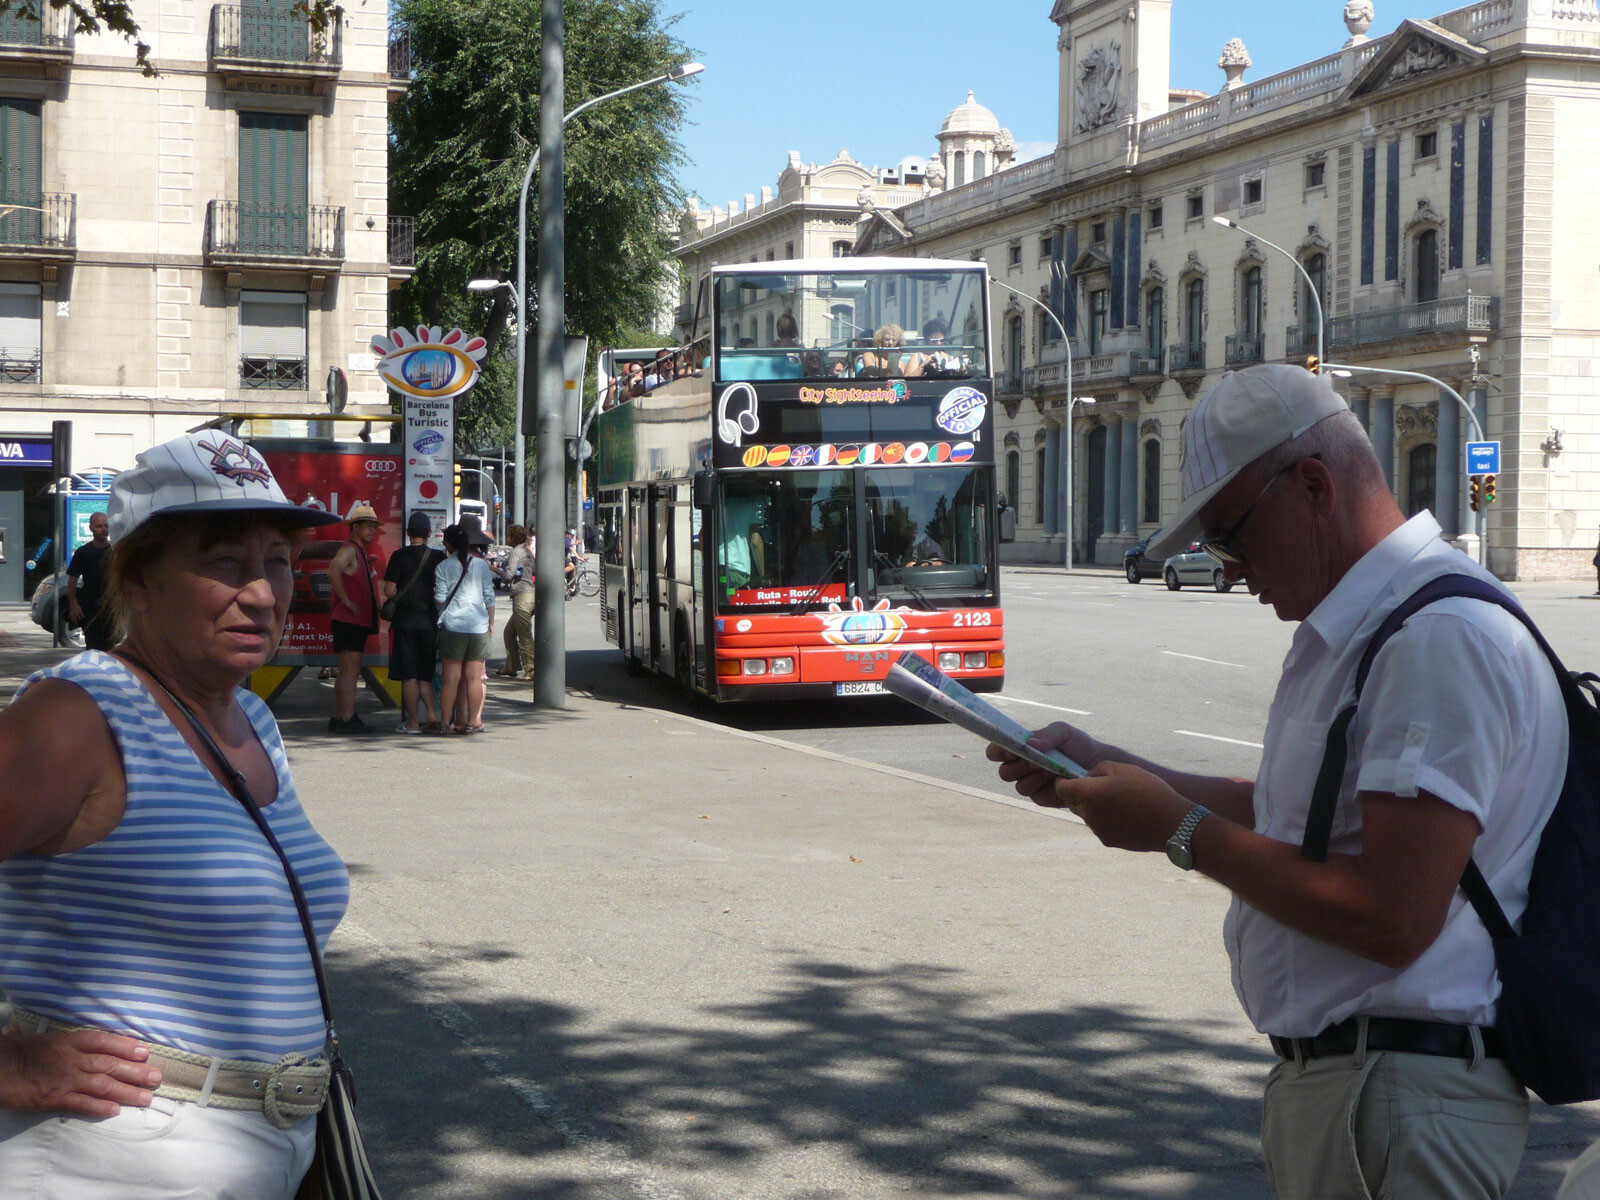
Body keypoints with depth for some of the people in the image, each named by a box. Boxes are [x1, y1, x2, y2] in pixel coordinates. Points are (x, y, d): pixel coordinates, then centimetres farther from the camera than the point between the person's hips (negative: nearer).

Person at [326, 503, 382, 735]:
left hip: (359, 621, 10)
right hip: (349, 620, -10)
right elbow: (333, 571, -31)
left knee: (346, 671, 12)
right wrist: (347, 601, -25)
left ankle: (338, 718, 16)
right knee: (351, 670, -12)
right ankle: (347, 719, -14)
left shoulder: (362, 553, 21)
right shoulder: (349, 550, -11)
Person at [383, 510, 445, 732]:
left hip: (406, 621, -3)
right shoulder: (439, 557, 0)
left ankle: (413, 722, 3)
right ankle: (432, 715, 1)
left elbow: (389, 591, -9)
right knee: (425, 674, 13)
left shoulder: (399, 556, -7)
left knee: (408, 675, 2)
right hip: (430, 622, 3)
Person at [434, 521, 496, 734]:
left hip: (452, 625, -1)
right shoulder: (481, 565, 4)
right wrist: (491, 621, 14)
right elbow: (489, 596, 5)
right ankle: (473, 721, 7)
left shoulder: (443, 567, -2)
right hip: (478, 626, 2)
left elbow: (440, 598, -6)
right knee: (474, 677, 5)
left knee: (452, 676, 2)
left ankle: (446, 721, 2)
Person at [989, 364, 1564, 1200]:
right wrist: (1099, 770, 12)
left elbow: (1391, 919, -26)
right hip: (1328, 1079, 10)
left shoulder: (1441, 639, -21)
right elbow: (1284, 818, 20)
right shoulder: (1359, 631, 14)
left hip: (1398, 1107, -10)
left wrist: (1181, 832, -16)